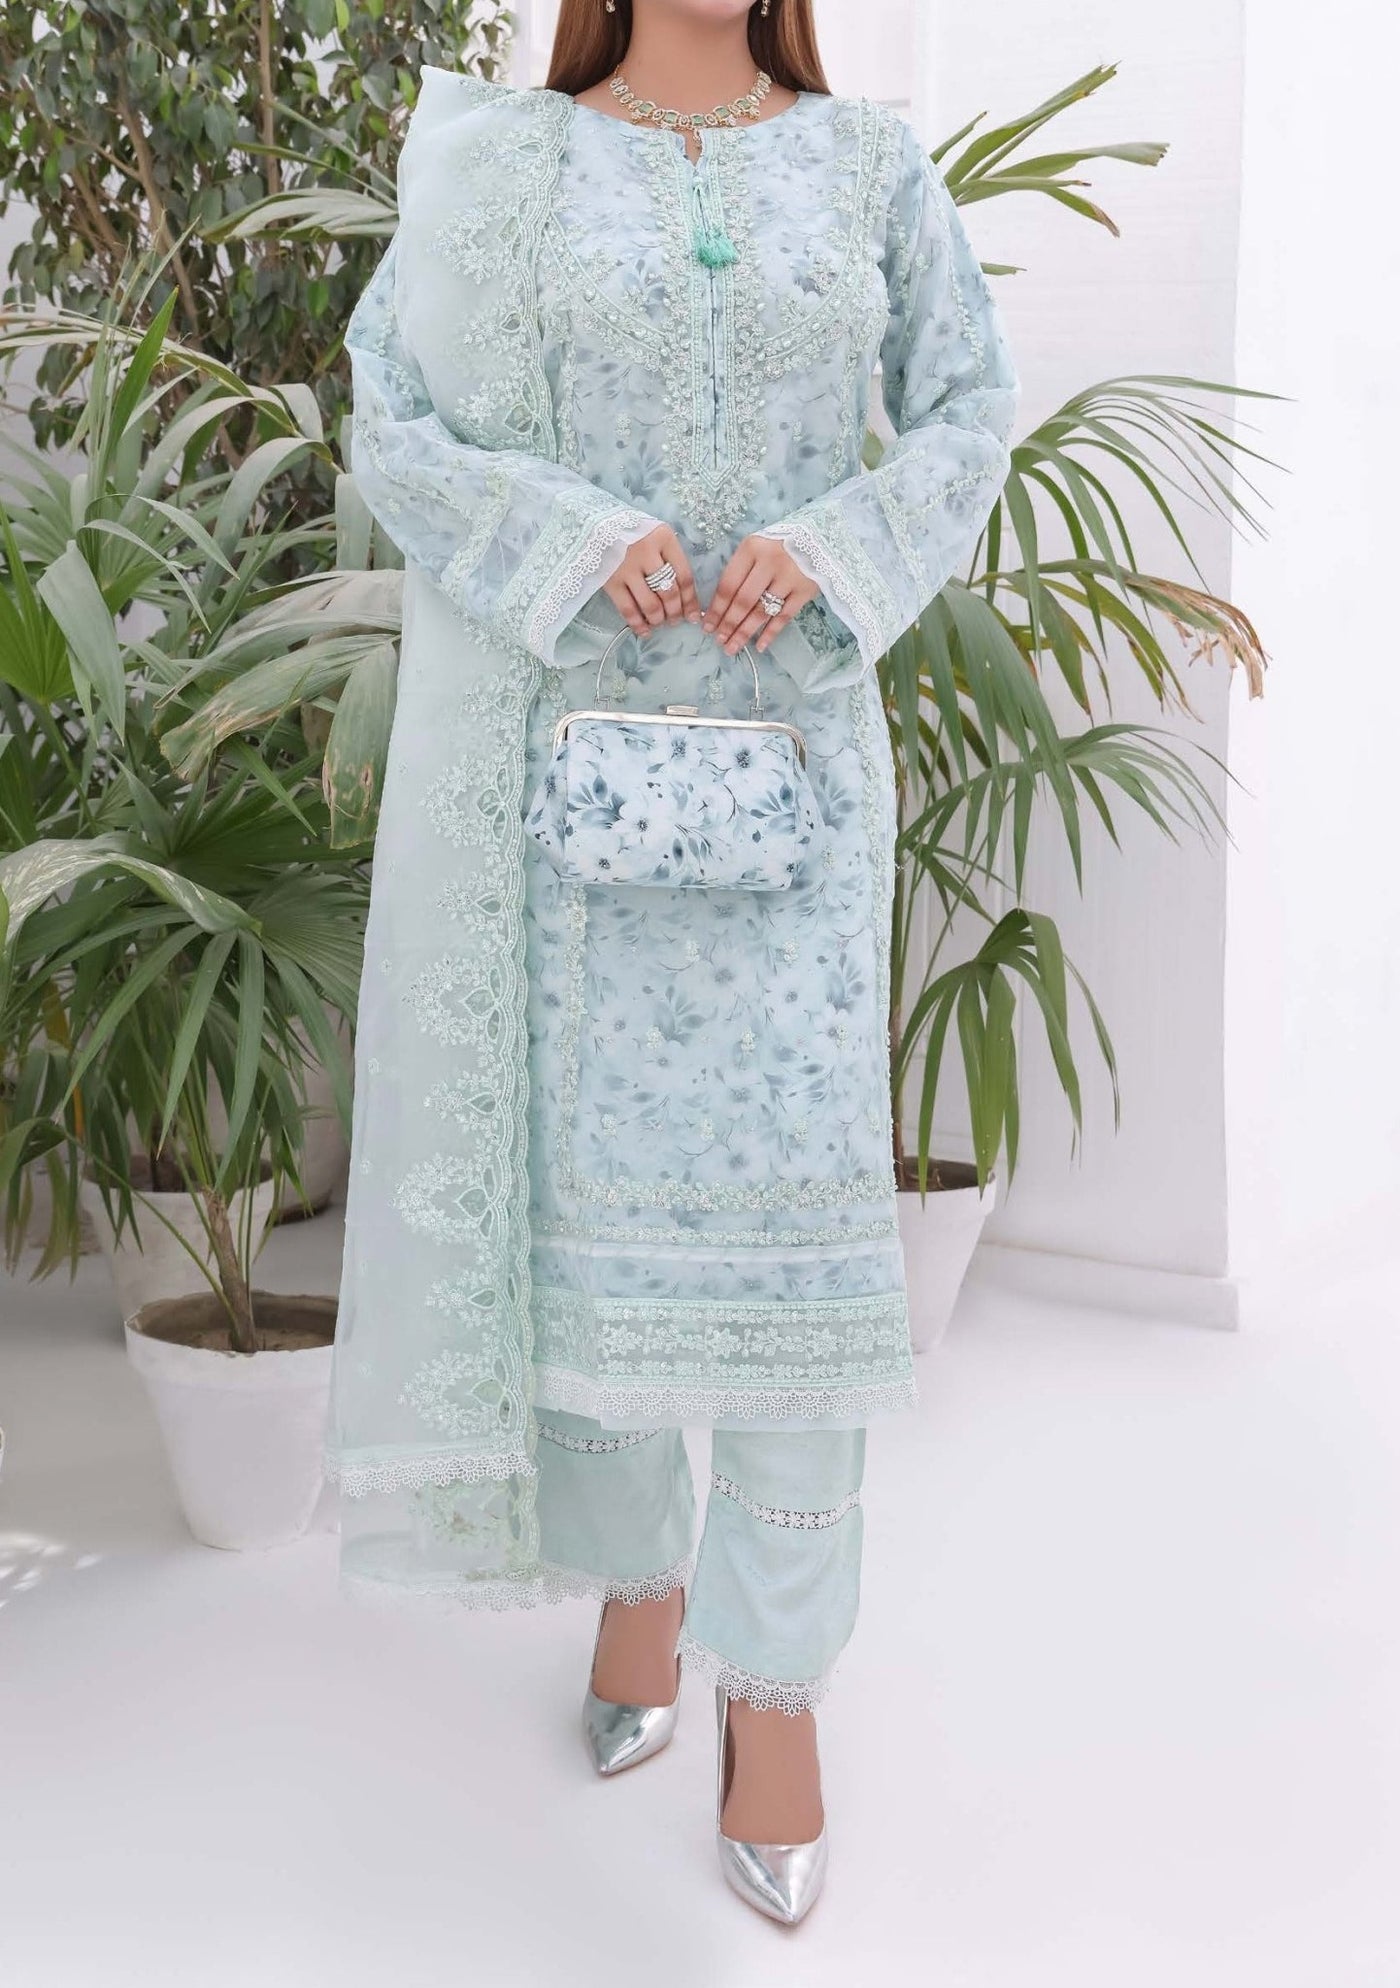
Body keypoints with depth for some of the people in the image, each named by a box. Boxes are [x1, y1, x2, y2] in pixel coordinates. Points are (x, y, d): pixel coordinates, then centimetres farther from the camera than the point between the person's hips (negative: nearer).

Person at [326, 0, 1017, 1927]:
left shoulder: (872, 158, 9)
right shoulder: (502, 161, 6)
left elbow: (970, 409, 9)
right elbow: (395, 422, 3)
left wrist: (828, 551, -9)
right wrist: (573, 543, -13)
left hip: (793, 724, 0)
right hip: (571, 722, 0)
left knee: (791, 1165, -6)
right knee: (588, 1139, 4)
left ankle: (774, 1673, 4)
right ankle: (635, 1569, 24)